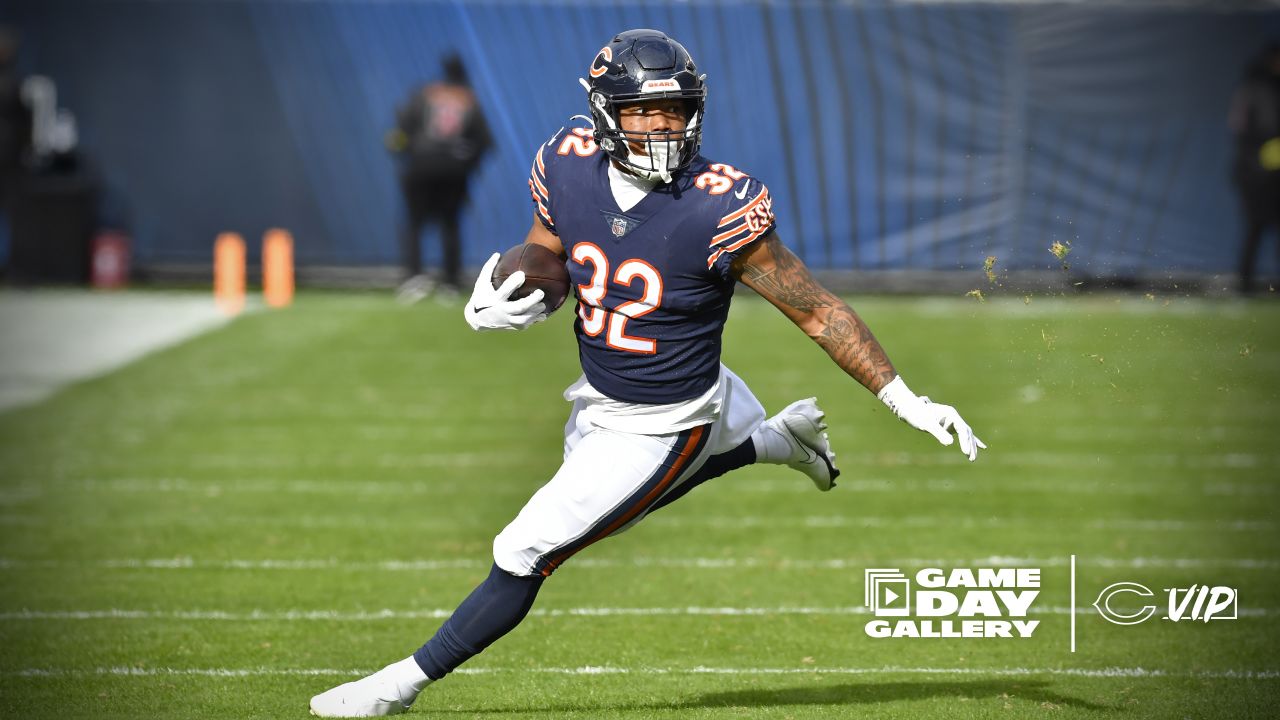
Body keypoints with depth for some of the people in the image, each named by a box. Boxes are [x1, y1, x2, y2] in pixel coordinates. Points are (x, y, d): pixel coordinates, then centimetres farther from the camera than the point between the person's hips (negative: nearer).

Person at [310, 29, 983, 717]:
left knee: (524, 553, -5)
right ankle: (777, 439, 47)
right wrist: (494, 307, -19)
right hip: (597, 398, 7)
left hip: (663, 425, -7)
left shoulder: (717, 209, -29)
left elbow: (817, 310, -20)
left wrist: (904, 400, -22)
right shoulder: (568, 170, -14)